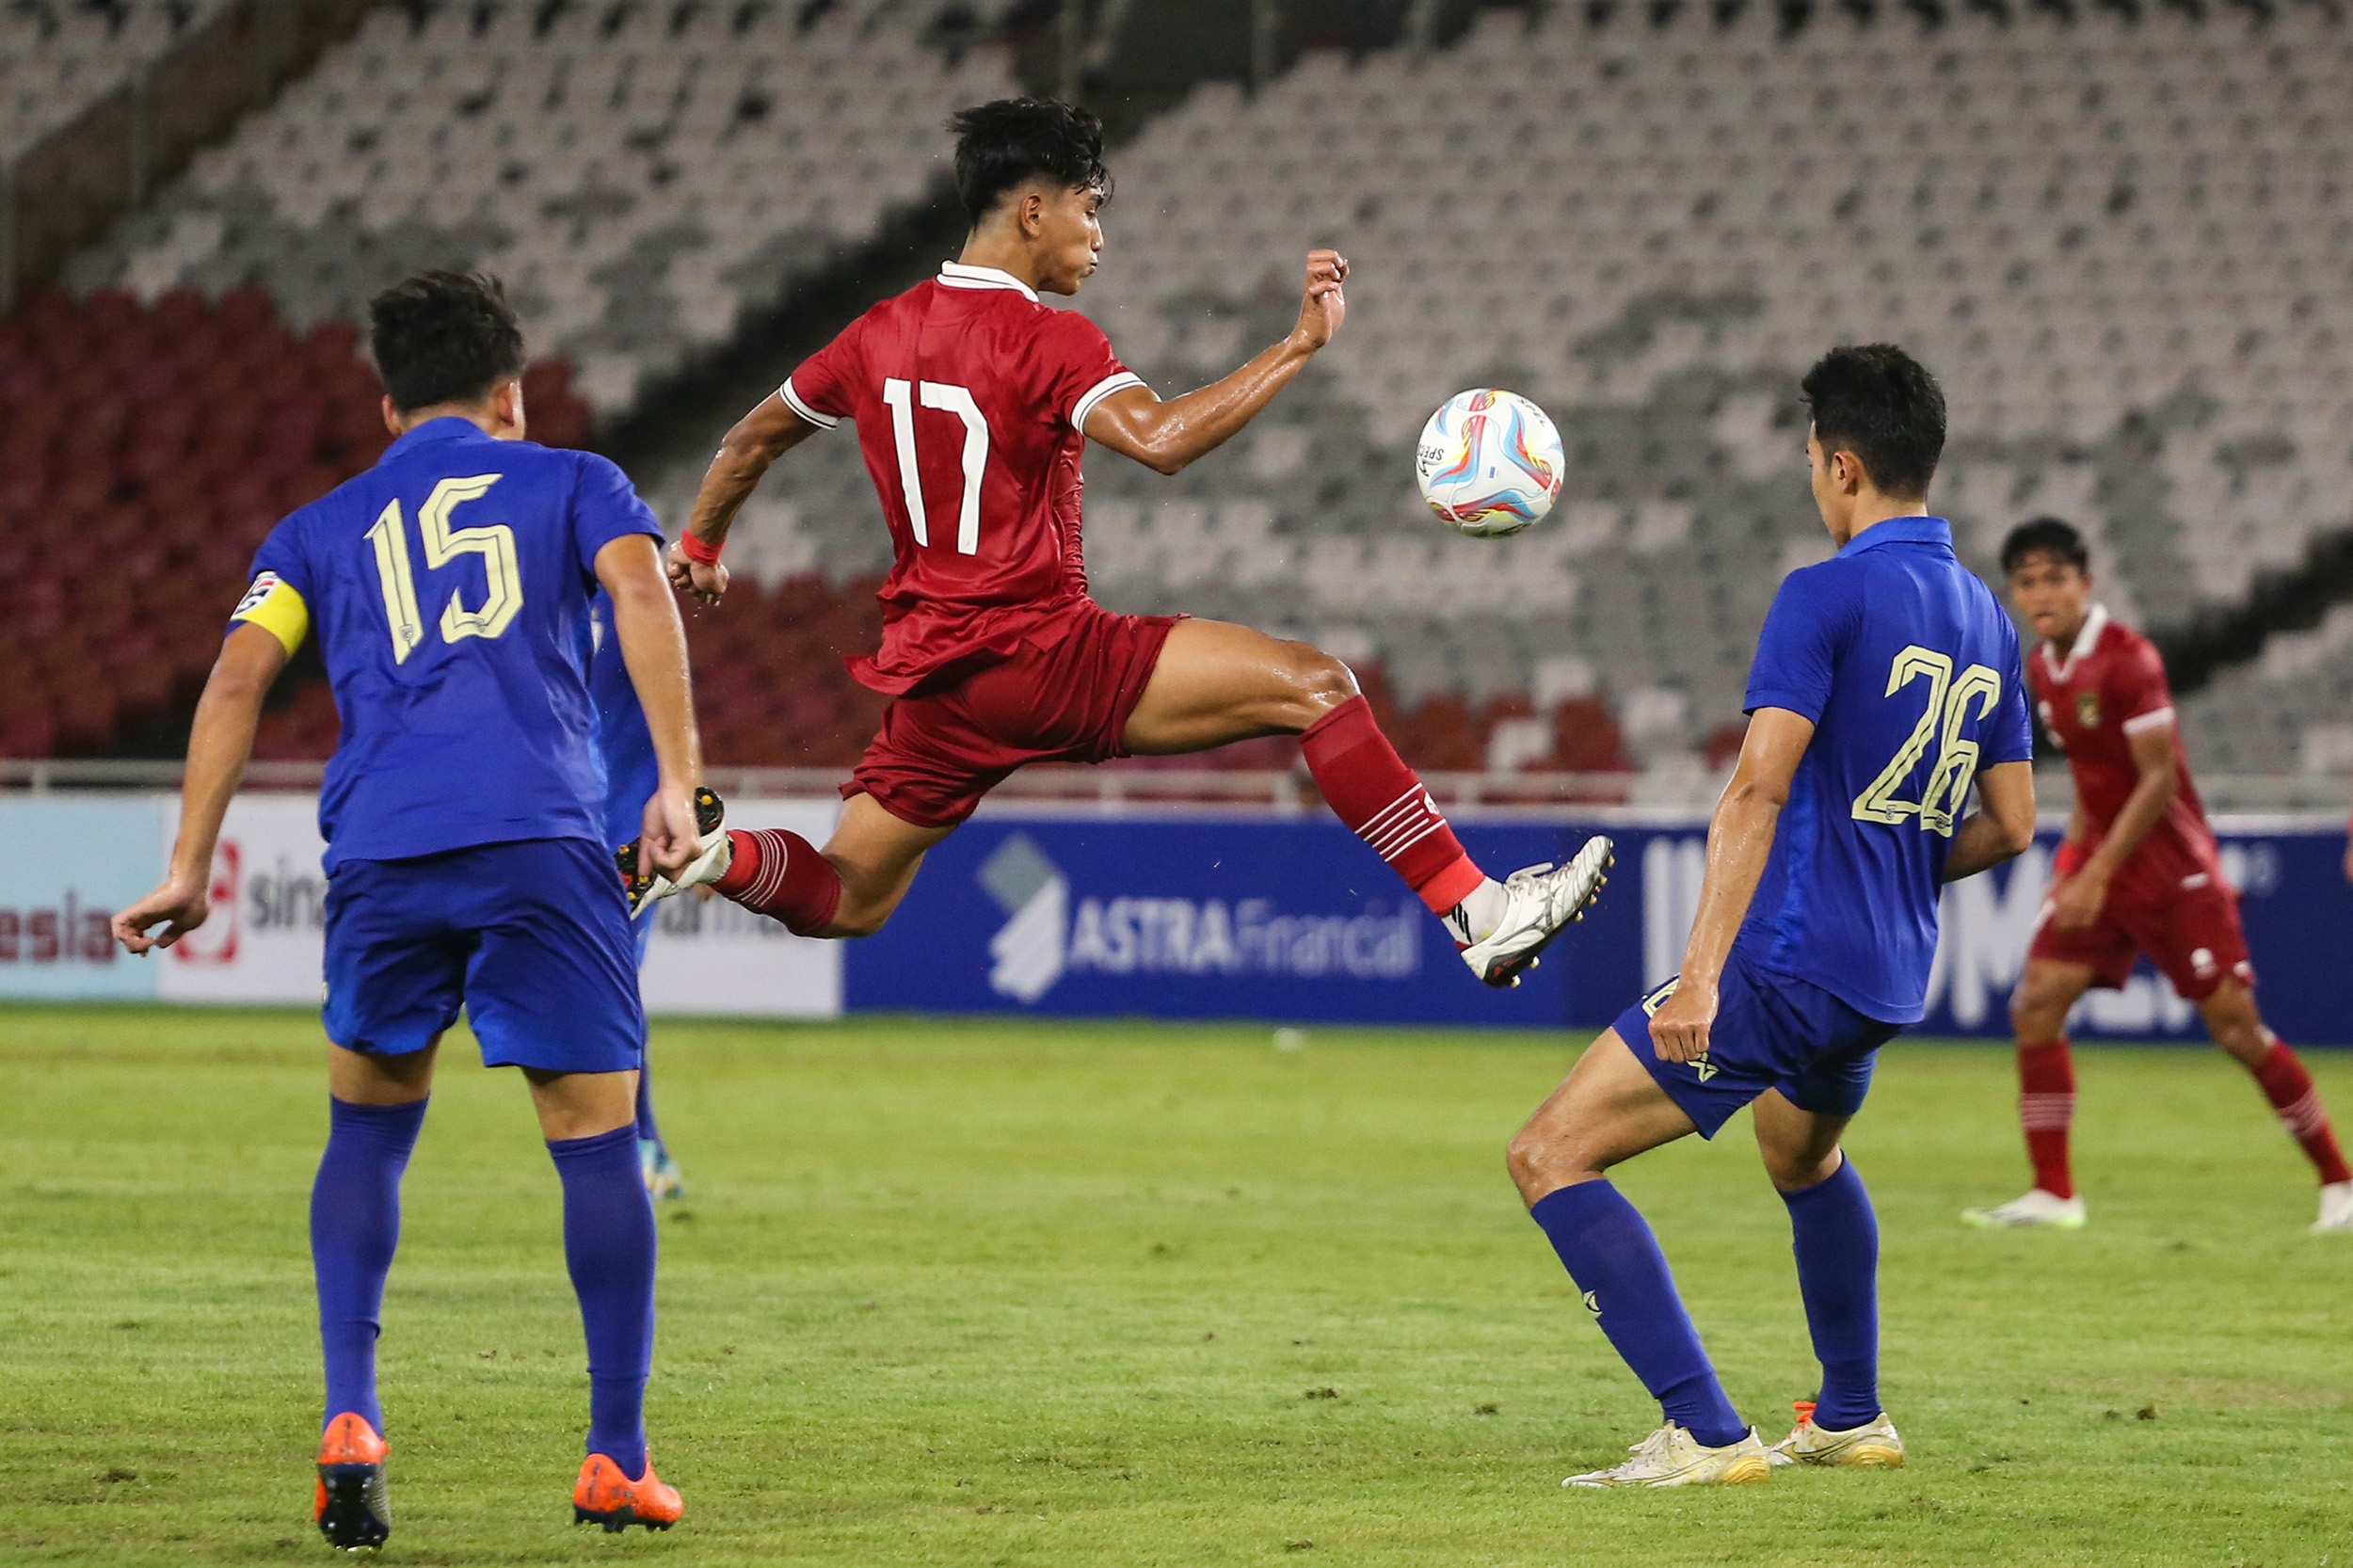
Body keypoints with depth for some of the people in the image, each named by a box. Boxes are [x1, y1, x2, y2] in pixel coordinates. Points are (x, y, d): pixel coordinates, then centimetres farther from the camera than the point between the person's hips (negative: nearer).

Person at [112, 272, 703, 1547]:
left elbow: (236, 680, 11)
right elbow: (640, 591, -1)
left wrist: (189, 869, 9)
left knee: (368, 1128, 19)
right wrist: (677, 783, -9)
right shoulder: (569, 483, 20)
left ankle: (349, 1423, 5)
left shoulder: (319, 530, 25)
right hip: (542, 840, -2)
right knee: (597, 1139, 5)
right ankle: (617, 1460, 4)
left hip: (379, 854, 2)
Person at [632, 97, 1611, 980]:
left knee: (844, 901, 20)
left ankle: (713, 855, -9)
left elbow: (752, 441, 23)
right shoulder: (1045, 340, -12)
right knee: (1317, 687, -9)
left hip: (928, 672, 7)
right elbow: (1160, 439, -30)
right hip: (1041, 653, -7)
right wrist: (1299, 347, -29)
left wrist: (699, 547, 40)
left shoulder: (882, 334, 10)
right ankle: (1481, 915, -16)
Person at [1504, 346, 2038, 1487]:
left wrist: (1701, 973, -27)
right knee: (1804, 1157, 38)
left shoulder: (1825, 598, -12)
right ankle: (1851, 1418, 45)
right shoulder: (1986, 621, 11)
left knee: (1552, 1156, -7)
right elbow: (2010, 826, 16)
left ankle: (1703, 1433, -13)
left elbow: (1760, 788, -21)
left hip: (1787, 964, -9)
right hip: (1890, 982, 9)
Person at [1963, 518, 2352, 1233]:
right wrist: (2073, 853, 11)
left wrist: (2098, 874, -25)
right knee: (2036, 1006, -6)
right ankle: (2053, 1194, -1)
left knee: (2235, 1027, -7)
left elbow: (2159, 780, -21)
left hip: (2172, 864, -7)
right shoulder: (2042, 671, 7)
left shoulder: (2128, 658, -18)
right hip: (2100, 855, 7)